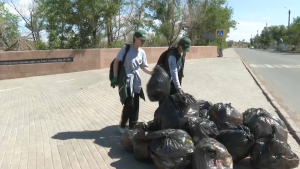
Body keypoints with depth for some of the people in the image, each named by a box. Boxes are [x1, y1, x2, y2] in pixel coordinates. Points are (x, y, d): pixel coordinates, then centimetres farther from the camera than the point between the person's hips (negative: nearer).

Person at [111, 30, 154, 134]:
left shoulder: (142, 52, 5)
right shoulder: (126, 48, -9)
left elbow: (143, 67, 6)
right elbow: (116, 62, -8)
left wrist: (151, 72, -13)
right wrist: (115, 77, -12)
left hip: (135, 79, 6)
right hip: (125, 78, -5)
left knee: (135, 104, 8)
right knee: (129, 104, -8)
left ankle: (132, 126, 23)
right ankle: (122, 126, 14)